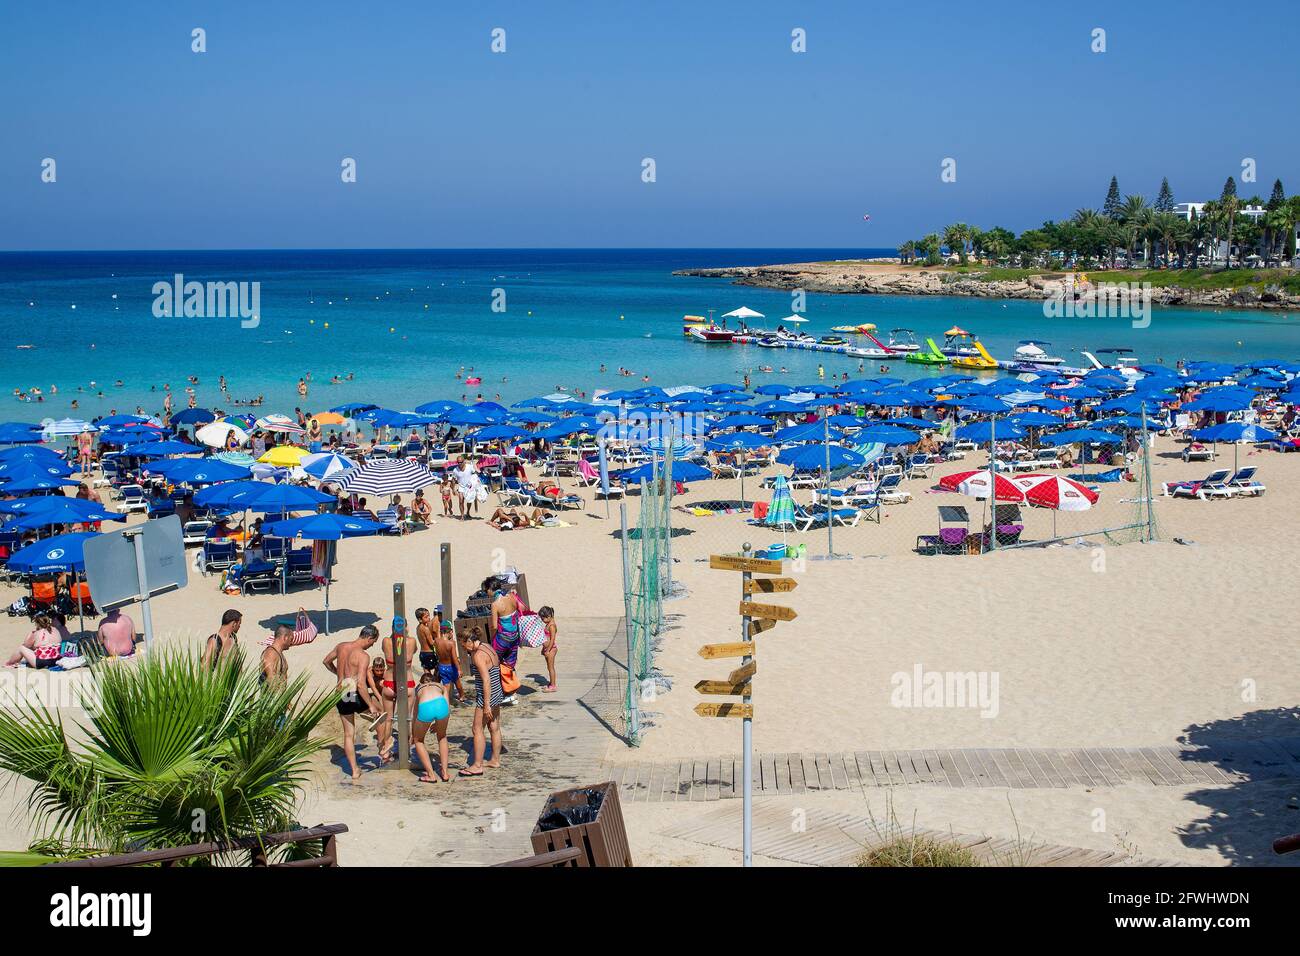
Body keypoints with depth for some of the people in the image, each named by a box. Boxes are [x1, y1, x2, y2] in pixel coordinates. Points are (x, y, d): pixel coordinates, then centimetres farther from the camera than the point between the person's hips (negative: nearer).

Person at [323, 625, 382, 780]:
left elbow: (327, 661, 25)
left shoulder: (341, 646, 5)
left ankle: (354, 771, 17)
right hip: (355, 697, -6)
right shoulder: (362, 655, -16)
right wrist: (371, 705, -18)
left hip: (340, 696, 6)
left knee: (348, 735, 14)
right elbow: (361, 684, -23)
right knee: (380, 712, 21)